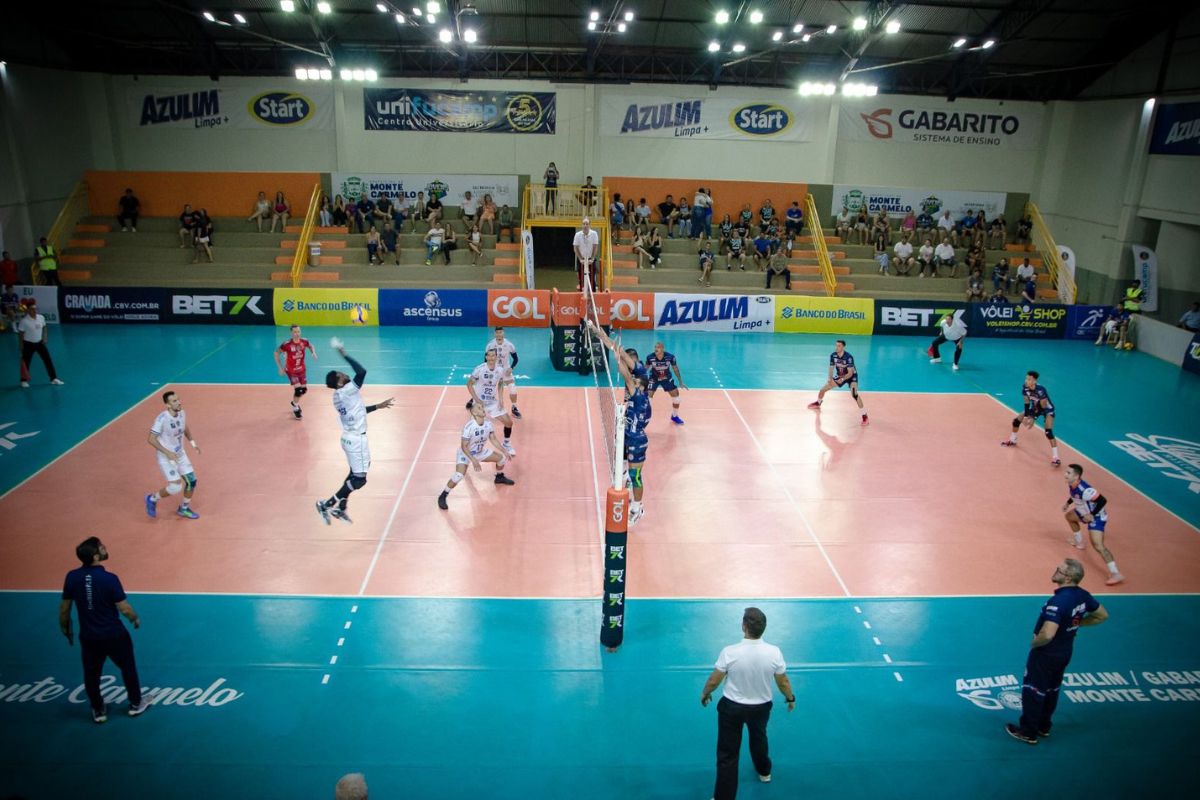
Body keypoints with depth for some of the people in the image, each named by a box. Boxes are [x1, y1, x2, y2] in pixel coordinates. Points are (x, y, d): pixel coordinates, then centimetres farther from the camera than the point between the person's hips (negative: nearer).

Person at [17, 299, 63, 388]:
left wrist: (45, 338, 4)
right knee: (26, 362, 7)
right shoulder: (24, 321, -18)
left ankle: (54, 378, 14)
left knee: (48, 360, 4)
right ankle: (24, 380, 24)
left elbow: (44, 328, 13)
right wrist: (21, 347, -7)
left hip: (39, 342, 4)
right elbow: (21, 334, -10)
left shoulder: (41, 317, -5)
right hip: (28, 344, -4)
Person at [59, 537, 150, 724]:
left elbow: (64, 607, 0)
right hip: (114, 635, -3)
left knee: (91, 675, 22)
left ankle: (98, 711, 37)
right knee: (128, 668, 19)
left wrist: (66, 628, 18)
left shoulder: (72, 577, -12)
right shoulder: (109, 579, -24)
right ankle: (136, 704, 34)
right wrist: (135, 619, 2)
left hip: (88, 637, 3)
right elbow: (125, 609, -19)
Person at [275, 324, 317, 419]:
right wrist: (280, 367, -16)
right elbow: (276, 352, -14)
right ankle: (295, 409, 12)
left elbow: (310, 346, 9)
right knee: (298, 389, -14)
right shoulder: (287, 344, -26)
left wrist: (313, 353, -12)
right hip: (291, 371, -5)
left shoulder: (304, 341, -14)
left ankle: (295, 402, 44)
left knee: (304, 389, 13)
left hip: (302, 369, 5)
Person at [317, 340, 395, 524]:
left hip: (350, 437, 10)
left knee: (355, 474, 23)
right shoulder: (347, 391, -22)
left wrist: (378, 406, 24)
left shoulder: (339, 396, 6)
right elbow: (362, 372, -34)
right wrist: (344, 354, -27)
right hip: (356, 439, -10)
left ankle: (341, 508, 29)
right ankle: (326, 504, 2)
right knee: (360, 479, -2)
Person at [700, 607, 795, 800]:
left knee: (727, 755, 9)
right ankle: (764, 771, 59)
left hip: (731, 707, -3)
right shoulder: (774, 652, -21)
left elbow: (714, 681, -14)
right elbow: (783, 682, -6)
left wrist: (705, 694, 7)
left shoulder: (730, 652, -27)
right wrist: (790, 698, 15)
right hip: (761, 707, 3)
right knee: (759, 738, 34)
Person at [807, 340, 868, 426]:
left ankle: (865, 417, -23)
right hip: (839, 376, 6)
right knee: (823, 389, 5)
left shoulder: (849, 357, -31)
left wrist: (842, 379, -47)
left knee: (854, 394, -29)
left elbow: (850, 373, -31)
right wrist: (830, 379, -22)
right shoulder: (833, 355, -15)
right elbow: (831, 368, -6)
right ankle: (818, 404, 39)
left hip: (851, 376, -6)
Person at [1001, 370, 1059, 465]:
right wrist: (1026, 416, -14)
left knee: (1048, 432, -24)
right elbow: (1027, 403, -8)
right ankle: (1012, 441, 34)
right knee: (1016, 421, 6)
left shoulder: (1040, 390, -37)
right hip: (1035, 407, 7)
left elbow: (1043, 407, -29)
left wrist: (1033, 419, -29)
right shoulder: (1025, 388, -20)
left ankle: (1055, 457, -22)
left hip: (1047, 409, -7)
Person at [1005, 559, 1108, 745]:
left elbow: (1047, 634, -39)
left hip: (1046, 653, -8)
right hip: (1066, 652, 8)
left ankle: (1028, 732, 21)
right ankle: (1044, 726, 39)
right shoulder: (1082, 595, -7)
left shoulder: (1058, 602, -33)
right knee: (1052, 690, 24)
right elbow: (1102, 615, 12)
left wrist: (1034, 643, -18)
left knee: (1033, 691, 8)